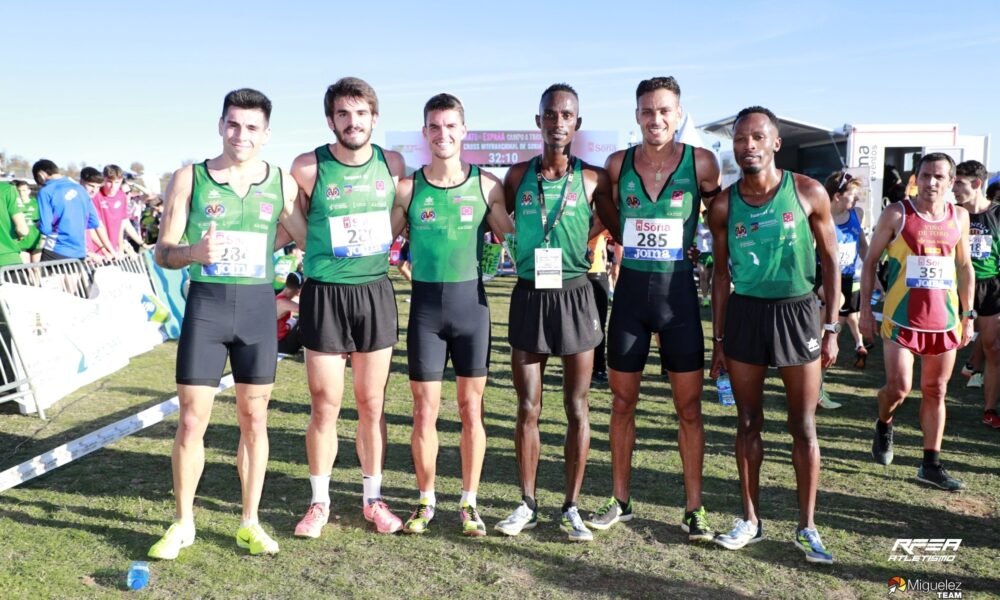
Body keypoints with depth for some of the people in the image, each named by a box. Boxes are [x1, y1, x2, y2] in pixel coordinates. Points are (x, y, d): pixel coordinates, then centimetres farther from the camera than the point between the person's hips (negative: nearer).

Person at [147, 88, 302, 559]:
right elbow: (163, 253, 0)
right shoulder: (188, 178, 1)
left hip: (258, 306, 1)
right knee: (191, 419, 2)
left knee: (254, 418, 7)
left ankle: (250, 523, 20)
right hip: (206, 304, -1)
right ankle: (183, 523, 19)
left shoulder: (282, 183, 4)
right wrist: (194, 252, -21)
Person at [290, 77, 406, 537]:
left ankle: (372, 498, 25)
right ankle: (319, 502, 22)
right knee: (325, 407, 4)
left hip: (375, 292, 2)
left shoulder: (392, 164, 2)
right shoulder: (308, 167, -7)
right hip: (324, 294, -2)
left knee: (371, 405, 10)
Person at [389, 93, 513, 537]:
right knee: (425, 411, 5)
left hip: (470, 301, 0)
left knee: (471, 408, 7)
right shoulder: (407, 188, 1)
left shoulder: (486, 185, 2)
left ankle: (469, 502, 21)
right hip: (426, 304, 0)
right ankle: (426, 500, 23)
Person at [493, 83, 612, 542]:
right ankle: (527, 505, 19)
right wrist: (526, 249, 6)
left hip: (574, 296, -1)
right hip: (529, 296, 1)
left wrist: (585, 239, 0)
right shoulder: (518, 176, 3)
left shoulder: (592, 178, -1)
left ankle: (572, 508, 18)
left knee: (577, 409, 6)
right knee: (528, 408, 7)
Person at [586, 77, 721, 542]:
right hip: (630, 289, 2)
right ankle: (620, 499, 25)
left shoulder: (700, 162, -4)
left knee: (689, 404, 4)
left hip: (678, 290, -2)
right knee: (623, 400, 10)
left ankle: (693, 508, 17)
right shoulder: (618, 164, 1)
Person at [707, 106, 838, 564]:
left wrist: (831, 329, -2)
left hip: (796, 310, -1)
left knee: (803, 426, 5)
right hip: (744, 312, 2)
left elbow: (830, 261, 2)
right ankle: (750, 519, 22)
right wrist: (718, 340, 6)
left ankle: (807, 526, 18)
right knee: (748, 423, 9)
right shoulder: (723, 205, 0)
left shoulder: (808, 193, -5)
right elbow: (722, 273, 7)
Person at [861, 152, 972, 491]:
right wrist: (865, 309, -5)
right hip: (902, 318, -4)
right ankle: (884, 425, 25)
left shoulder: (959, 217, 6)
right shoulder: (897, 214, -5)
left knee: (936, 392, 8)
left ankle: (931, 464, 17)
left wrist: (968, 315, 11)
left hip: (945, 319, 4)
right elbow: (870, 261, -1)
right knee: (899, 388, -9)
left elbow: (964, 267, 15)